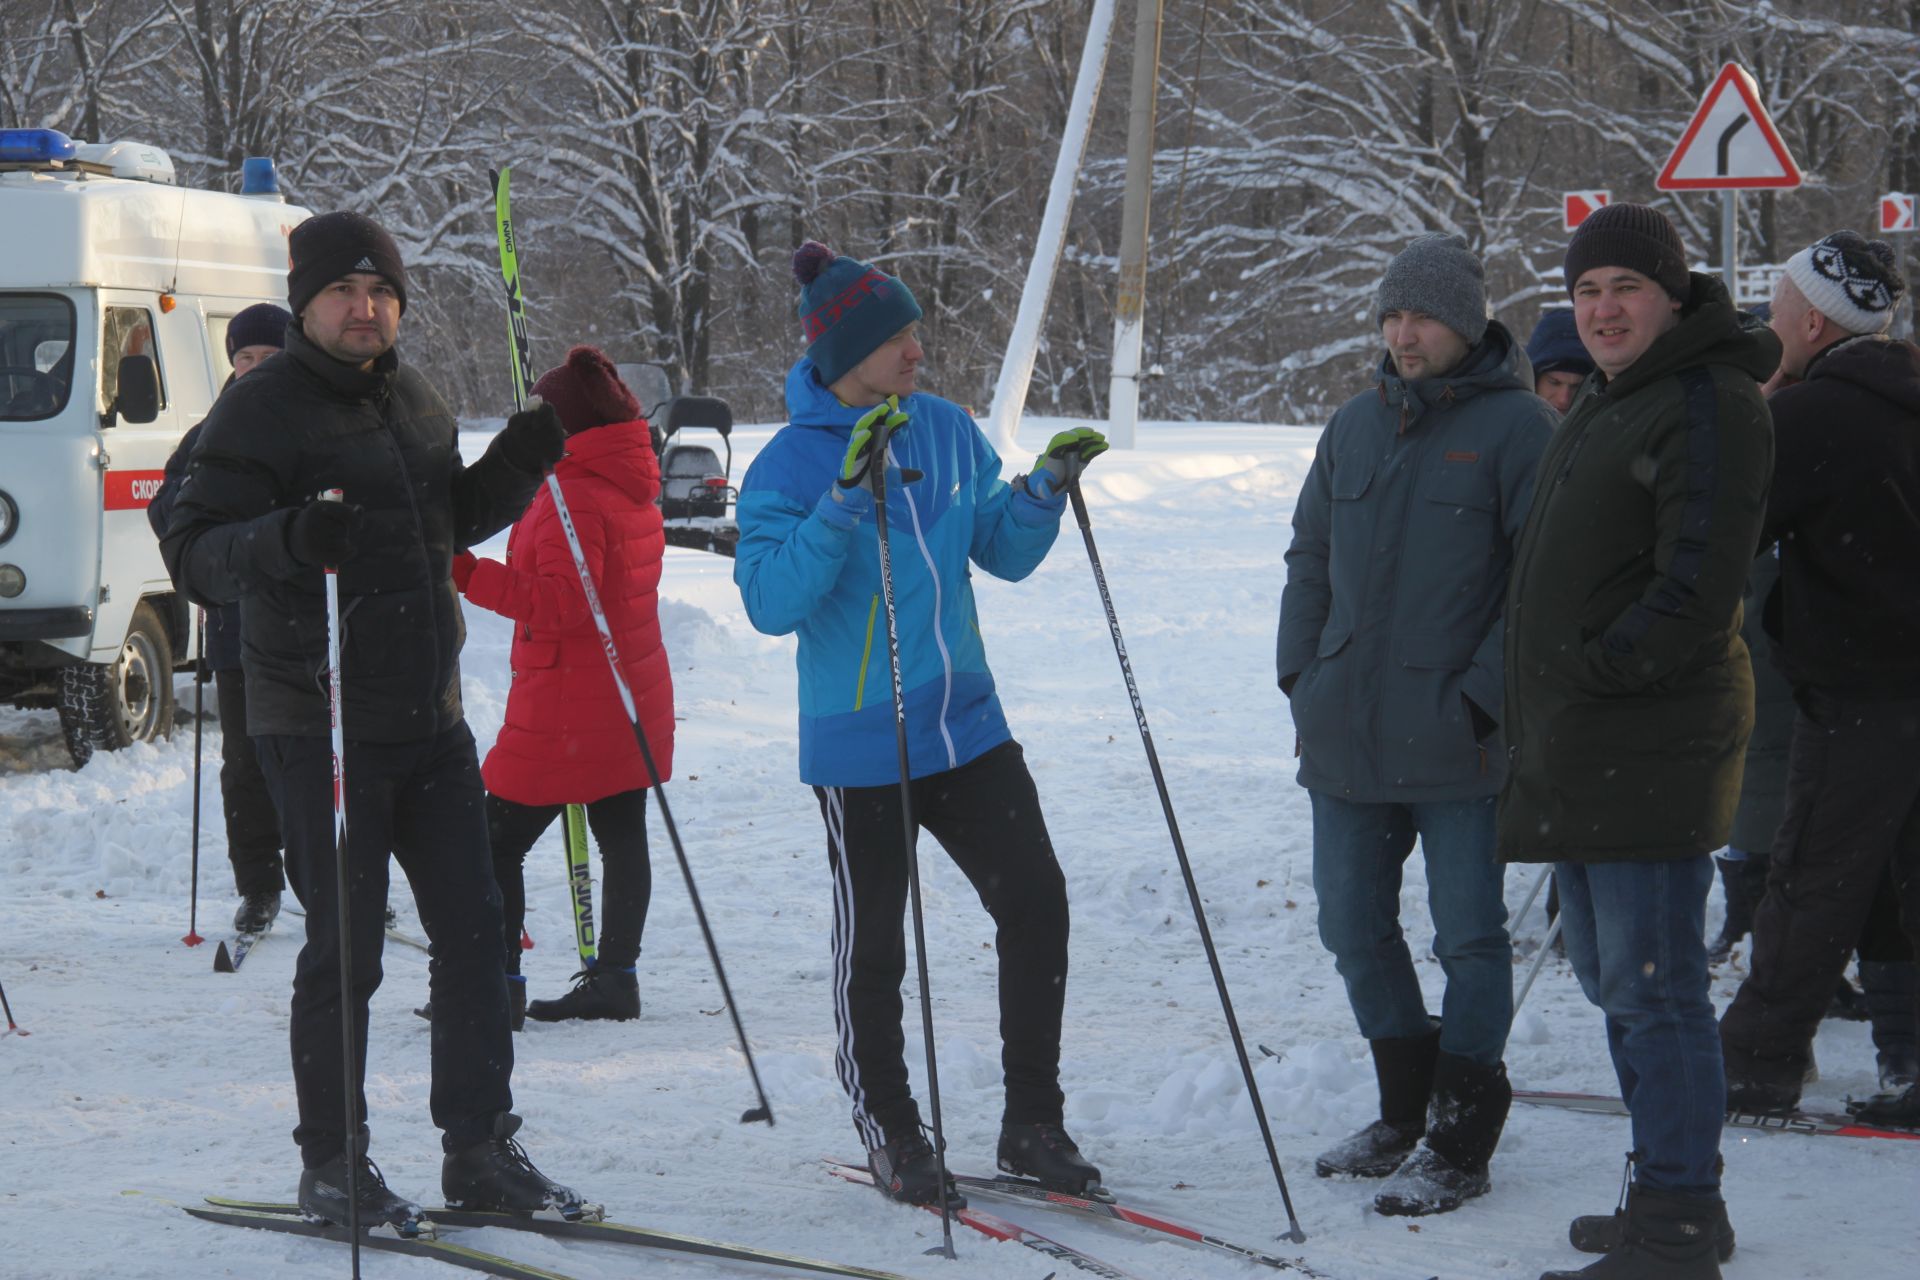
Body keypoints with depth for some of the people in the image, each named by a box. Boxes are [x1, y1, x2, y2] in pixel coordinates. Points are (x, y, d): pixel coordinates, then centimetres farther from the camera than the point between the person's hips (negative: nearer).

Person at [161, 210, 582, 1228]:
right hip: (321, 728, -7)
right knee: (345, 949, -2)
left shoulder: (413, 400, 13)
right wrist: (287, 539, -34)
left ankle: (479, 1147, 16)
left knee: (473, 930, 7)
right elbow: (195, 554, -15)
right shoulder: (262, 409, -9)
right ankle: (330, 1165, 11)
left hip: (429, 719, 7)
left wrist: (520, 461, 8)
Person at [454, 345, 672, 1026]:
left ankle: (496, 983, -1)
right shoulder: (635, 490, 10)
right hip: (632, 696, 9)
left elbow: (562, 599, -25)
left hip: (566, 708, -9)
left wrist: (468, 574, -27)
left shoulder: (572, 497, -18)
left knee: (497, 842, -1)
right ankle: (614, 976, 15)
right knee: (622, 836, 11)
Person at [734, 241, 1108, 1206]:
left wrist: (1045, 489, -3)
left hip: (967, 727, 5)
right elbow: (772, 601, -21)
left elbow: (1001, 553, 15)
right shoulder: (790, 465, -11)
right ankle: (890, 1136, 22)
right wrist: (848, 499, -28)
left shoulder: (946, 431, 5)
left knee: (1035, 906, 0)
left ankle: (1032, 1124, 13)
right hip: (860, 747, -5)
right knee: (872, 946, 5)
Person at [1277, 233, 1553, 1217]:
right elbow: (1310, 557, 20)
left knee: (1469, 936, 2)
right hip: (1347, 738, 7)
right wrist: (1301, 677, 10)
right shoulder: (1358, 424, 11)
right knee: (1354, 929, 13)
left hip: (1456, 741, -6)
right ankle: (1408, 1110, 29)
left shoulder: (1514, 425, -7)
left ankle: (1458, 1145, 10)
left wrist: (1485, 697, -16)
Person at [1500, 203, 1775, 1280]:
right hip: (1576, 750, 10)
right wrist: (1543, 721, 16)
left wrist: (1601, 671, -16)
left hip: (1652, 750, -10)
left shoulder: (1711, 404, -12)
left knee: (1653, 990, -9)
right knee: (1615, 982, 16)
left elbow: (1699, 586, -20)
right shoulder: (1604, 405, 20)